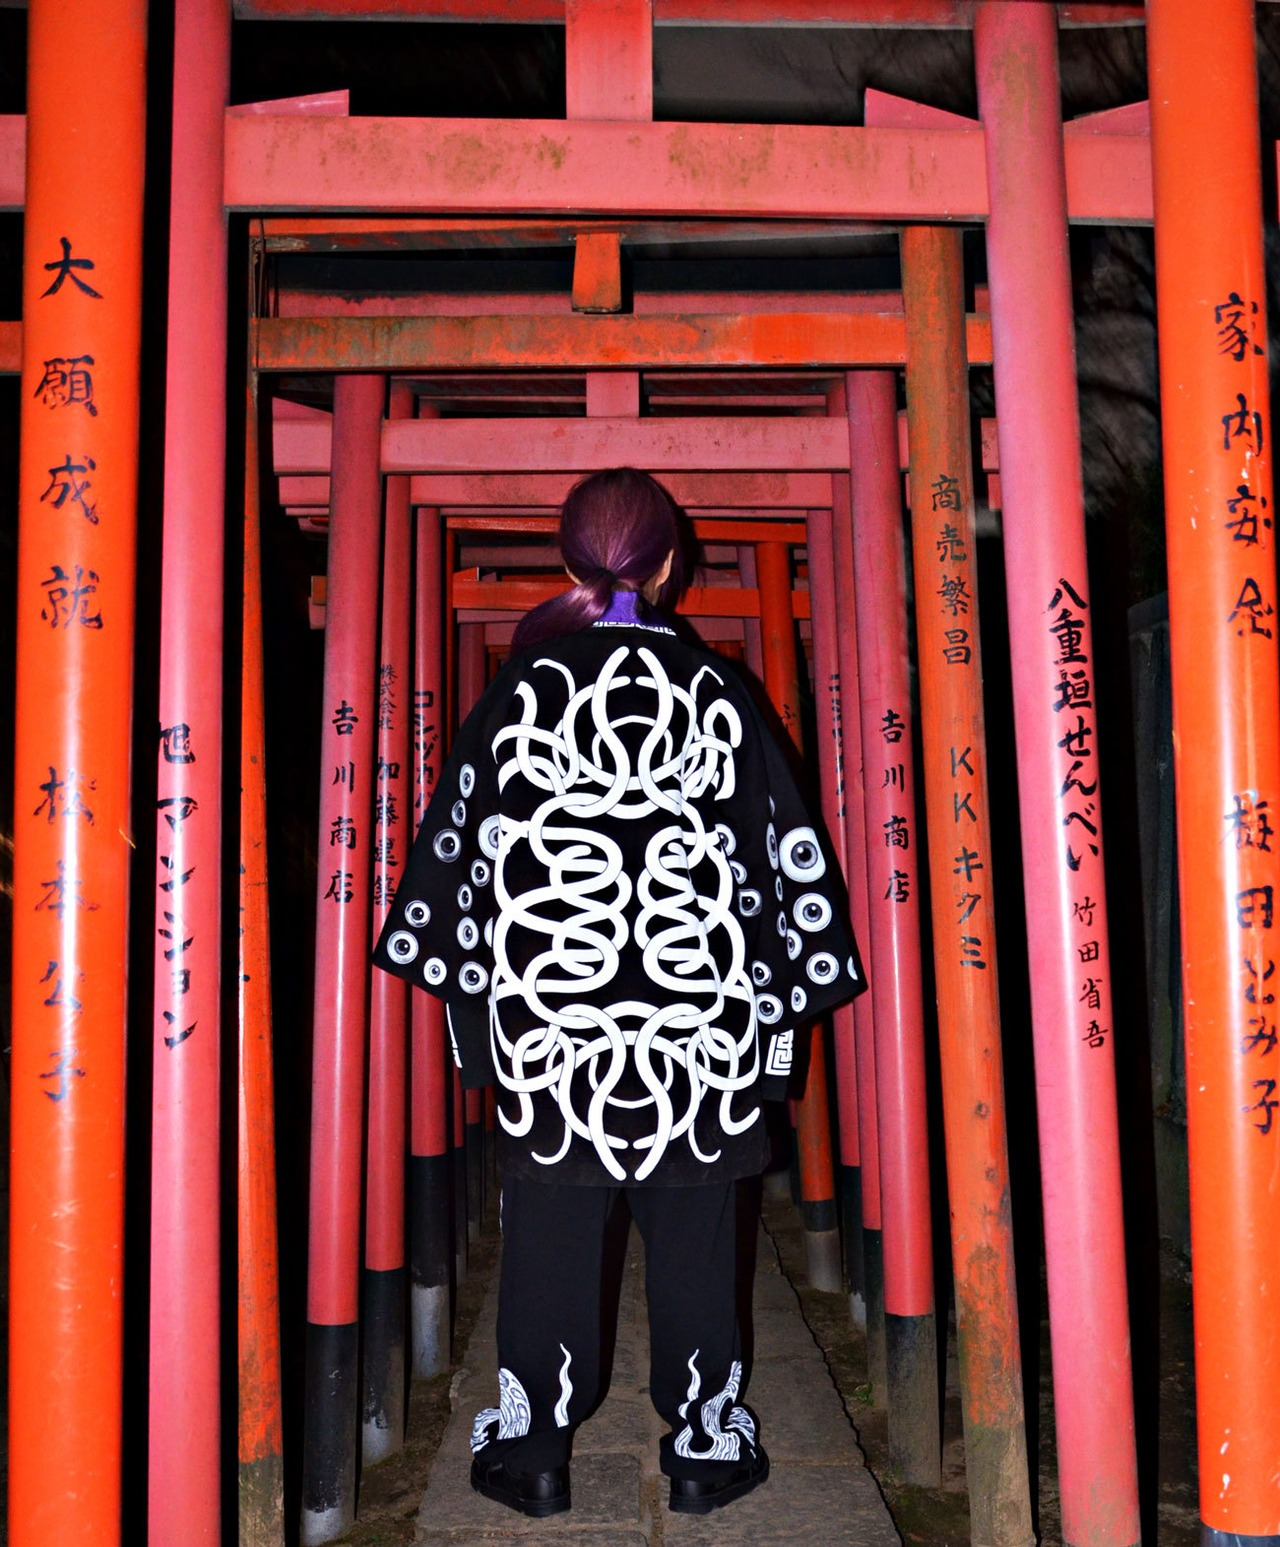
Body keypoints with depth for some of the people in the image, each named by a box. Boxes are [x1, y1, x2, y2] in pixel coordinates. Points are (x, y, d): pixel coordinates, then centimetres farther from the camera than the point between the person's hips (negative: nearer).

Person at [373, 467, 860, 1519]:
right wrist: (777, 997, 11)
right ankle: (705, 1443, 22)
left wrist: (465, 985, 14)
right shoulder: (719, 693, -1)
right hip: (696, 1018, 0)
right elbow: (783, 853, 2)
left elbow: (459, 844, 3)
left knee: (550, 1229, 10)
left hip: (545, 1013, 0)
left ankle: (535, 1446, 21)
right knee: (692, 1234, 11)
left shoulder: (523, 692, -2)